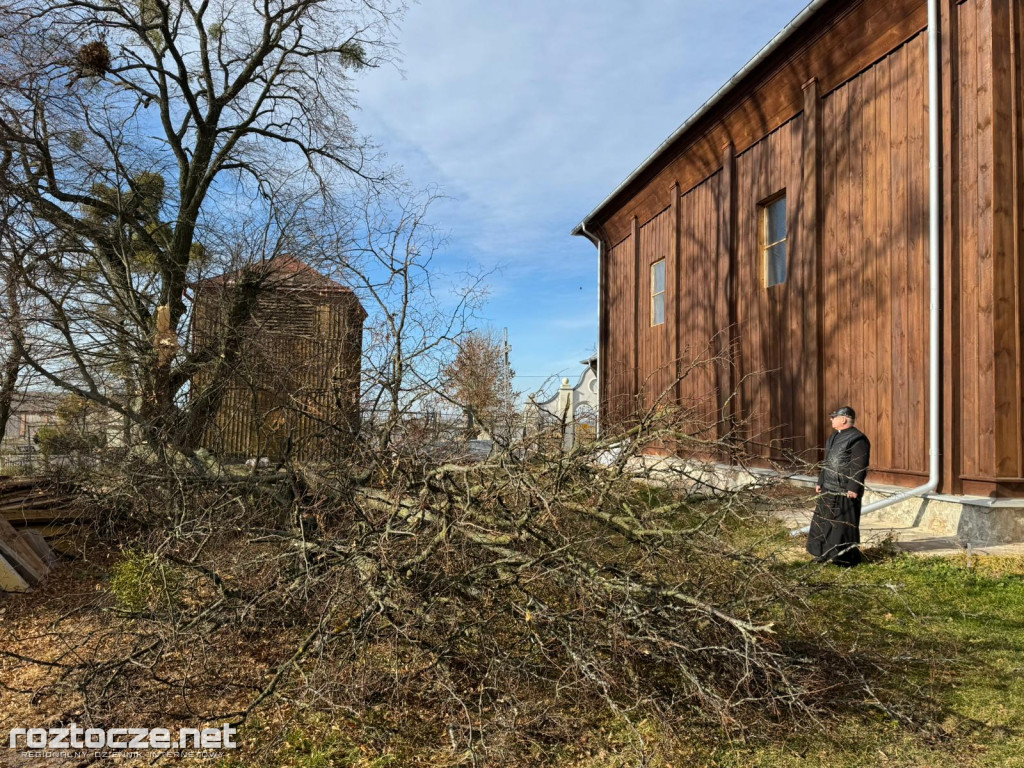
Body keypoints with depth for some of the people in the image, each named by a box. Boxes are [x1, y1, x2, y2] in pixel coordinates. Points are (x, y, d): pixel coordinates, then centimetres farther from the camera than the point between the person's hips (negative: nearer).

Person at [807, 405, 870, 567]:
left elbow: (859, 467, -18)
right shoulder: (833, 437, 16)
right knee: (824, 521, 13)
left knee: (844, 524, -2)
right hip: (829, 489, 9)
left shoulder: (857, 439, -13)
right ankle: (827, 553, 25)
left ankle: (847, 557, 10)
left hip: (845, 491, -9)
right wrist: (820, 482, 21)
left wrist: (854, 488, -21)